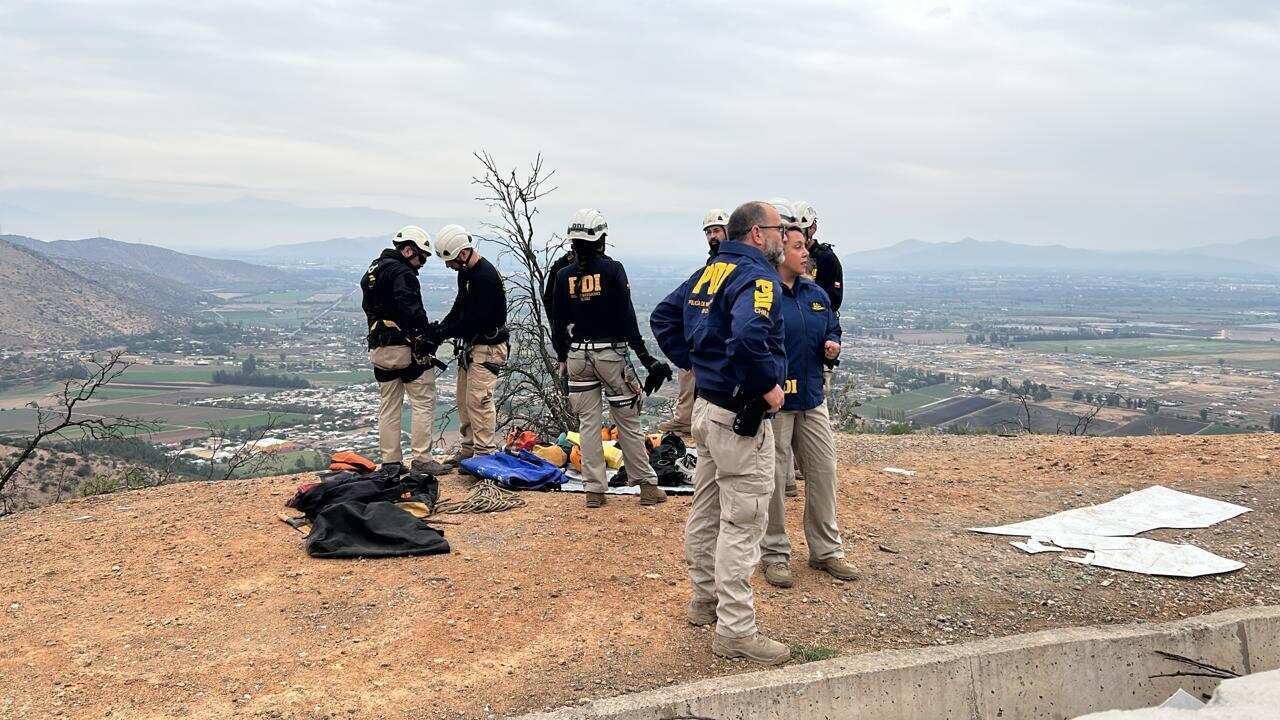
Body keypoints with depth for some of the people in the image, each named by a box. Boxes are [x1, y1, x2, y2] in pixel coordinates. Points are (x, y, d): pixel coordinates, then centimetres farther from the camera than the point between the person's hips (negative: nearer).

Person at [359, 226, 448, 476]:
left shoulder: (372, 271, 16)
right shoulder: (402, 273, -13)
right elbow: (412, 311, -25)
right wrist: (429, 338, -17)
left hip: (379, 349, 8)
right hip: (406, 348, -8)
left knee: (388, 406, 12)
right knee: (423, 402, 1)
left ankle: (390, 462, 15)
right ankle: (421, 460, 0)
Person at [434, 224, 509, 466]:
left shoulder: (485, 277, -22)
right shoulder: (465, 272, 11)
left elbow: (473, 320, -24)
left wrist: (442, 334, -17)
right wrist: (438, 328, 3)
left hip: (488, 348, -10)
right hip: (470, 346, 10)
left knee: (478, 400, -10)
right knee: (464, 400, 13)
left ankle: (486, 453, -4)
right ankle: (467, 451, 23)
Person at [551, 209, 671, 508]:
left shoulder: (564, 276, 2)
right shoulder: (612, 269, -8)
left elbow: (558, 323, 7)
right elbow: (627, 317, -9)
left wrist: (562, 358, 19)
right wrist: (645, 357, -5)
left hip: (577, 356, 3)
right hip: (611, 353, -3)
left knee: (588, 424, 8)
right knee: (628, 422, 5)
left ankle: (594, 489, 10)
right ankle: (648, 486, 11)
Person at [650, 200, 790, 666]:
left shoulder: (709, 271, 10)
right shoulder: (757, 276, -18)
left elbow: (663, 318, 19)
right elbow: (748, 335, -36)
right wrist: (768, 385, -23)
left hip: (706, 405, 10)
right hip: (741, 418, -10)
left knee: (707, 511, 20)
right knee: (742, 523, -3)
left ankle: (705, 600, 35)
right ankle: (735, 631, 4)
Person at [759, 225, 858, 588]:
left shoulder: (816, 293, 11)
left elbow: (833, 330, 22)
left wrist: (832, 345, -1)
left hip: (812, 399, 7)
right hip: (773, 402, -7)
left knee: (823, 473, 12)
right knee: (774, 479, 3)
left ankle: (826, 550, 27)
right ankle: (775, 555, 18)